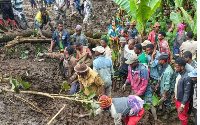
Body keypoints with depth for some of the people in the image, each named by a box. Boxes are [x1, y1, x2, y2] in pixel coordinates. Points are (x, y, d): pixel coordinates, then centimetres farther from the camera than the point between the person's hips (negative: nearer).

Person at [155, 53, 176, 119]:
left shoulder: (168, 71, -35)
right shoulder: (163, 67, -6)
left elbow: (167, 84, -29)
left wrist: (165, 93, -23)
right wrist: (158, 84, 18)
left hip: (167, 90, -8)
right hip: (162, 88, 8)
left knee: (167, 101, 14)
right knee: (162, 100, 26)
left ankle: (167, 113, 37)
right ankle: (163, 109, 50)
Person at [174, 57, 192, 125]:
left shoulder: (187, 77, -31)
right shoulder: (179, 73, -5)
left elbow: (187, 93, -27)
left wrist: (182, 105, -25)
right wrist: (175, 94, 18)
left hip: (182, 101, -8)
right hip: (177, 98, 8)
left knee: (182, 116, 12)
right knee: (179, 114, 27)